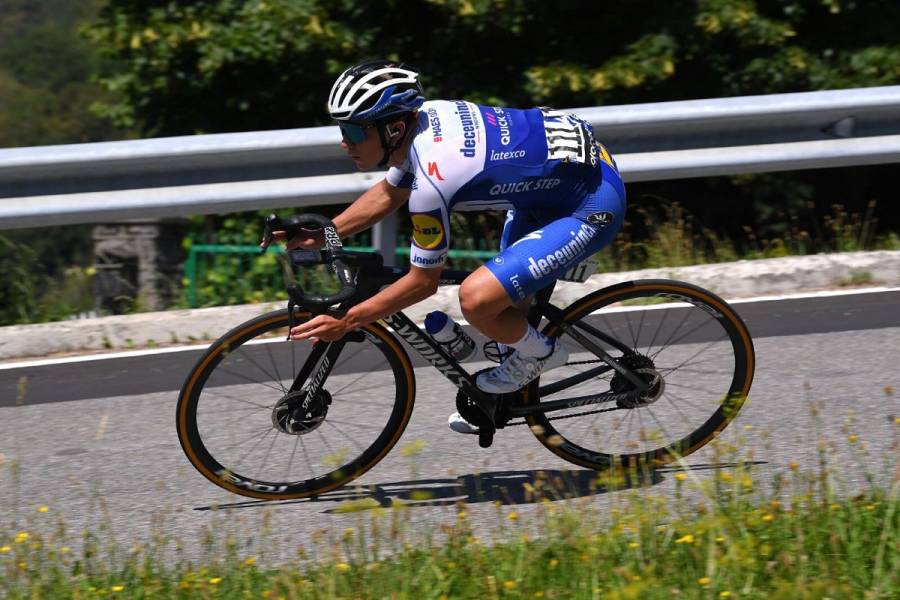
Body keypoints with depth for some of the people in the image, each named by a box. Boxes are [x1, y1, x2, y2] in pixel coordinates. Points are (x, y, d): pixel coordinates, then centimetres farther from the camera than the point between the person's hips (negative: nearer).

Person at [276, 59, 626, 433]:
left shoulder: (431, 180, -28)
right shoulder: (423, 116, -3)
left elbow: (423, 282, -16)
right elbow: (388, 194, 17)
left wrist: (345, 322, -12)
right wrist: (321, 235, 11)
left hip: (592, 205, -10)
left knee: (477, 299, -20)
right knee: (508, 291, 25)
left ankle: (540, 354, 8)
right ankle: (513, 396, 44)